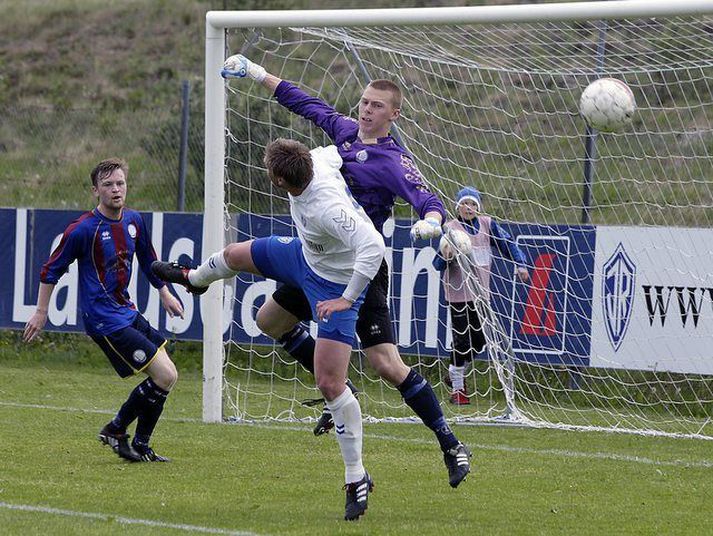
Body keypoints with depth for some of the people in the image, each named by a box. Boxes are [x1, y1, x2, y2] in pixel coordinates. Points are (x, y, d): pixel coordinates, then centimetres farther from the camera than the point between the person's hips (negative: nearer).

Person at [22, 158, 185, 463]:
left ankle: (140, 448, 19)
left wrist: (165, 293, 24)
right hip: (104, 320, -8)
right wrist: (41, 313, -2)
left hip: (127, 313, 8)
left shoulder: (133, 221, 6)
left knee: (166, 376, 10)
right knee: (165, 376, -13)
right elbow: (51, 270, -5)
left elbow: (147, 260, 24)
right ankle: (116, 430, 3)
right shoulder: (83, 229, -15)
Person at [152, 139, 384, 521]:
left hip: (335, 284, -9)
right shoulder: (319, 160, -21)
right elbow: (333, 152, 2)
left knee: (329, 383, -15)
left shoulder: (327, 208, -44)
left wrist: (346, 299, -45)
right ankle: (194, 279, 70)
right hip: (305, 255, 9)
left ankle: (356, 480, -5)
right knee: (234, 255, 30)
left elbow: (373, 246, -50)